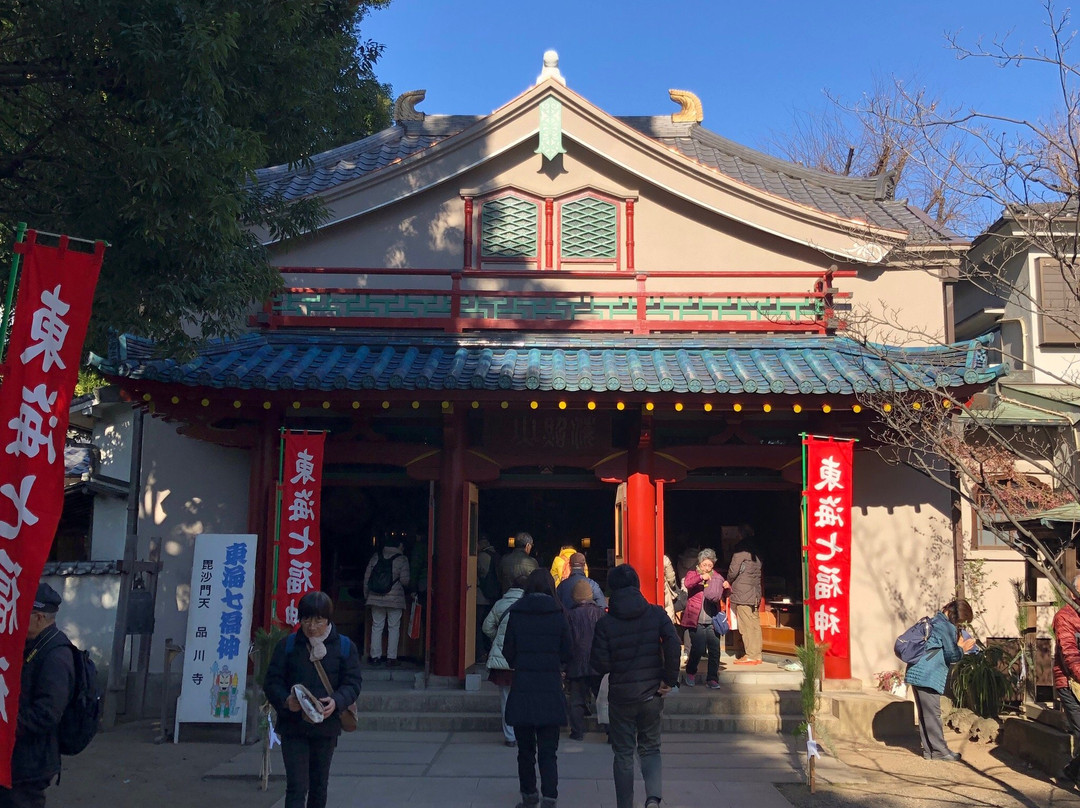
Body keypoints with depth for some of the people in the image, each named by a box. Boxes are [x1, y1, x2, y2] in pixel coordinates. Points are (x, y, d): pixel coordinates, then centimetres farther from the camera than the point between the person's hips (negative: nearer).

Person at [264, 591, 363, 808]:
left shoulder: (345, 647, 0)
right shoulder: (287, 645, -1)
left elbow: (352, 683, -2)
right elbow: (272, 681, -2)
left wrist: (336, 701, -22)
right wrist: (285, 700, -23)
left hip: (326, 727, 2)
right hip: (292, 726, -2)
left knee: (319, 785, 16)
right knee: (296, 786, -7)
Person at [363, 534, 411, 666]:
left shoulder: (376, 557, 4)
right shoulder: (402, 559, -5)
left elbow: (367, 577, 6)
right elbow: (405, 580, -10)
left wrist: (366, 595, 15)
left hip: (376, 597, 3)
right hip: (395, 598, -3)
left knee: (377, 626, 10)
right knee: (394, 628, 5)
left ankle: (375, 656, 13)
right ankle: (391, 658, 4)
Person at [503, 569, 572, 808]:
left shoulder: (516, 613, -2)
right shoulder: (558, 614, -3)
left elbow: (508, 653, 3)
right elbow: (567, 654, 2)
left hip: (522, 688, 1)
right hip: (550, 689, -1)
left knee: (525, 749, 14)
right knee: (548, 751, 4)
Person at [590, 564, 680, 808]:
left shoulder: (605, 623, -6)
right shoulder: (656, 614, -4)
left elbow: (600, 665, -10)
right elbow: (673, 644, -16)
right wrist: (669, 680, -8)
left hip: (620, 696, -1)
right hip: (652, 694, 1)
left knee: (623, 754, 12)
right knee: (650, 749, 15)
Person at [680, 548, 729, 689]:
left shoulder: (717, 577, 14)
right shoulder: (693, 574, 3)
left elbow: (724, 594, 23)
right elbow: (687, 584, -17)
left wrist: (727, 587, 2)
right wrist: (701, 577, -29)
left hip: (713, 620, 4)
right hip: (696, 619, -3)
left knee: (715, 649, -3)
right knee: (698, 648, -6)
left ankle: (712, 679, 7)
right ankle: (691, 672, 20)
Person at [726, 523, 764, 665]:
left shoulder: (740, 548, -8)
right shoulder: (756, 549, 14)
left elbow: (734, 569, -11)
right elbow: (759, 571, 13)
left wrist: (729, 582, 8)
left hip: (742, 592, -8)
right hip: (755, 592, 8)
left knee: (746, 624, -5)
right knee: (755, 624, 8)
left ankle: (750, 655, -5)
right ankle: (757, 655, 11)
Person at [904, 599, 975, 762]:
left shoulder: (935, 621, 18)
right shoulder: (946, 627, -11)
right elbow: (952, 655, -10)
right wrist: (962, 648, 8)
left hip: (916, 673, 10)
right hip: (927, 676, -10)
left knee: (925, 714, 12)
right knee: (933, 713, -3)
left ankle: (929, 749, 17)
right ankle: (940, 751, 2)